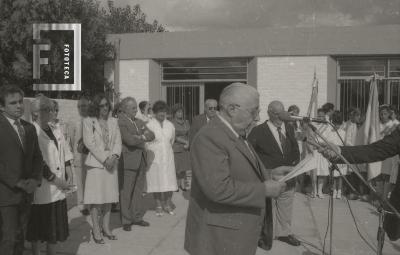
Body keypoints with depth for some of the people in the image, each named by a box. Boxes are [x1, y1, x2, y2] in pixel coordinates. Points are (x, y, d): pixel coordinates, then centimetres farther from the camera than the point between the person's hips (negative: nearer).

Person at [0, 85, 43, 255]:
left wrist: (35, 179, -2)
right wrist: (17, 182, -16)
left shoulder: (29, 128, 14)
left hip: (26, 194, 6)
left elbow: (37, 157, 14)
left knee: (20, 238, 12)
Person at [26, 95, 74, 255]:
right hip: (42, 191, -6)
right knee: (37, 232, 9)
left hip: (58, 191, 7)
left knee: (56, 229, 15)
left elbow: (66, 155, 14)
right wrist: (57, 181, -16)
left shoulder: (55, 130, 9)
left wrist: (69, 177, 3)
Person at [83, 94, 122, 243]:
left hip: (111, 164, 5)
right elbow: (90, 143, -8)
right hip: (96, 164, -4)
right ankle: (96, 230, 5)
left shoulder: (113, 121, 14)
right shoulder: (88, 122, 0)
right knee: (96, 198, -4)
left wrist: (114, 156, -11)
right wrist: (104, 159, -14)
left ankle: (106, 227, 19)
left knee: (109, 197, 9)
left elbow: (118, 141, 7)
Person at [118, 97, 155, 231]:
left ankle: (137, 217, 23)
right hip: (128, 161, -7)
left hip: (141, 160, 7)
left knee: (138, 190, 12)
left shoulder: (139, 122, 16)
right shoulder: (120, 122, -10)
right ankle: (126, 220, 11)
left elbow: (151, 135, 9)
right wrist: (144, 138, -4)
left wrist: (141, 137, -10)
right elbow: (130, 140, -20)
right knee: (126, 192, 1)